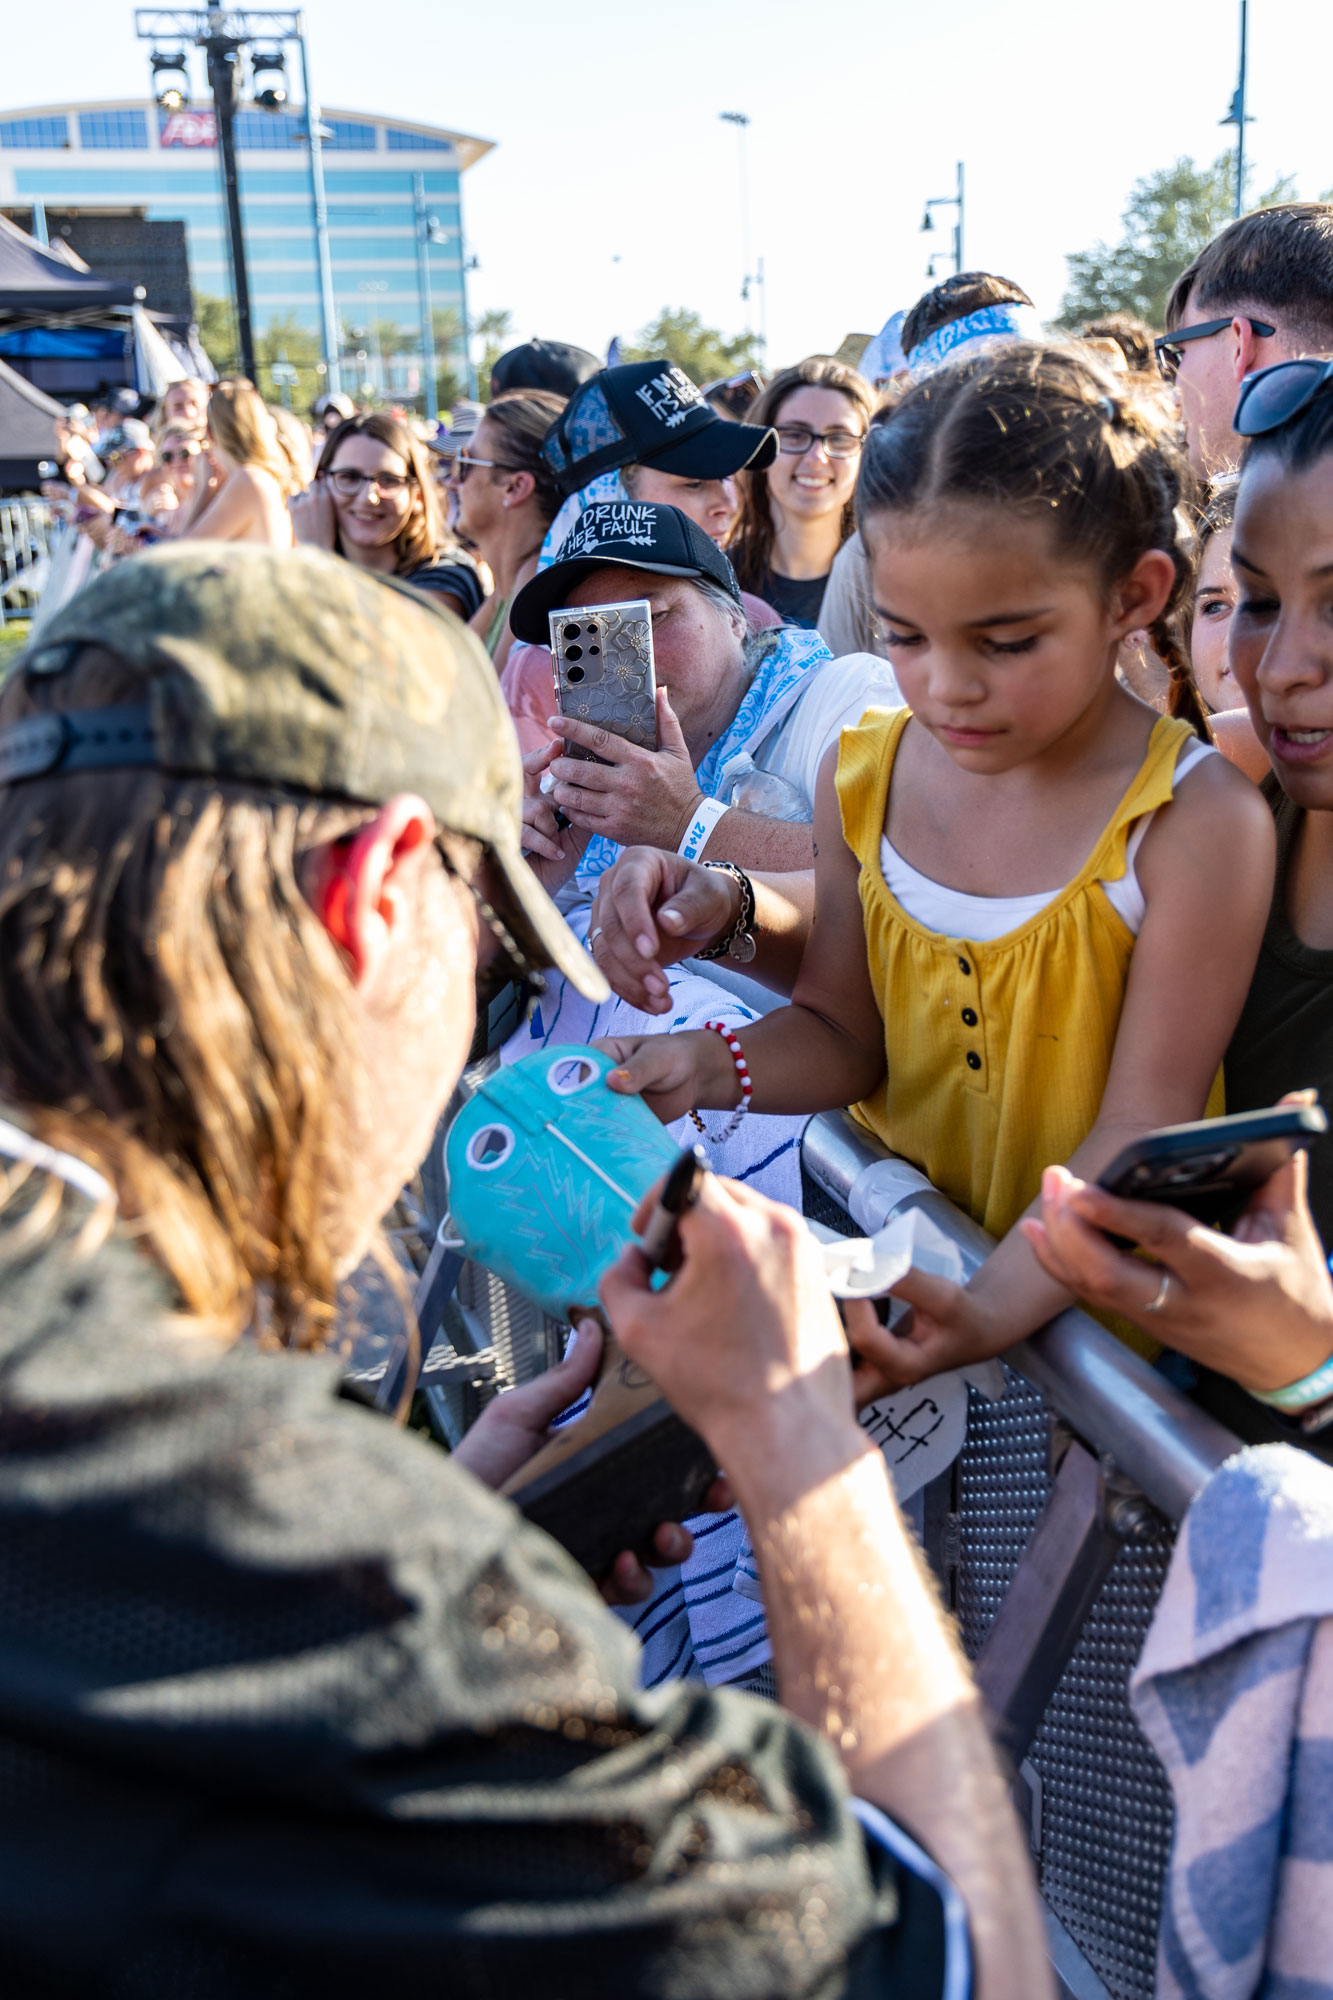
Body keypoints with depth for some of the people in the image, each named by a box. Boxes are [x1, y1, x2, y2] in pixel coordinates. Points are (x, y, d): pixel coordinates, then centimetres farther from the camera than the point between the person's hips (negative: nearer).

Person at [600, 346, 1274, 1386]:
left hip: (1087, 1306, -4)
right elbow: (840, 1032, 8)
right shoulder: (862, 775, 1)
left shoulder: (1197, 823, -15)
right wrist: (717, 1067, -14)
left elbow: (1140, 1127, -14)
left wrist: (996, 1304, -28)